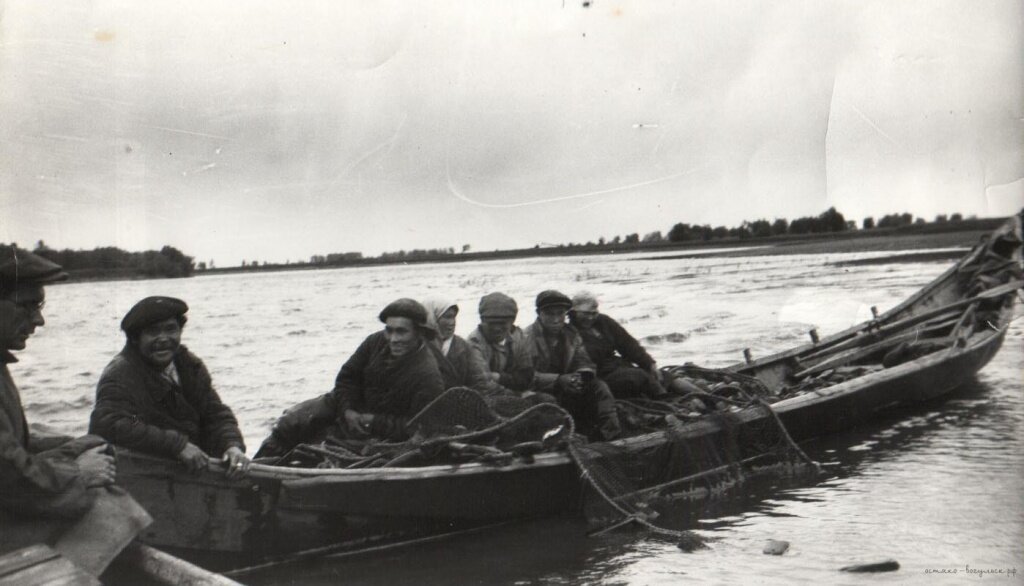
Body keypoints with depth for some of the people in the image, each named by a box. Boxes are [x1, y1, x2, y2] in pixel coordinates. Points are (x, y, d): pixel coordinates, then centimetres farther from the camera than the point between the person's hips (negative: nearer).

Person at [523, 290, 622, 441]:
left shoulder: (571, 334, 9)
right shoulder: (528, 337, -12)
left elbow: (583, 362, 4)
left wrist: (584, 375, -22)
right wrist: (559, 380, -32)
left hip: (565, 388, 5)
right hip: (540, 393, -5)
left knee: (598, 387, -15)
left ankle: (612, 433, -23)